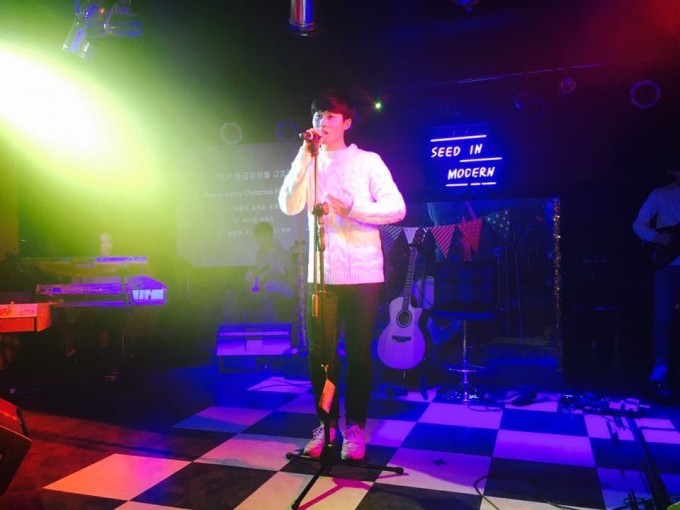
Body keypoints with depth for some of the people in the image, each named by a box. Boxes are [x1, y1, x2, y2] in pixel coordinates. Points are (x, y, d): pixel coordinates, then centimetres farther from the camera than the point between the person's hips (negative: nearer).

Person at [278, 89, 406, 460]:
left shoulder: (368, 161, 4)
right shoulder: (309, 164, 12)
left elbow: (397, 208, -6)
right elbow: (289, 206, -5)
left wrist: (351, 207, -17)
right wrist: (306, 154, -9)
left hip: (362, 274, -2)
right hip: (320, 274, 3)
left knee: (358, 353, 4)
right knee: (320, 353, 5)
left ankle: (355, 428, 18)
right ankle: (325, 424, 22)